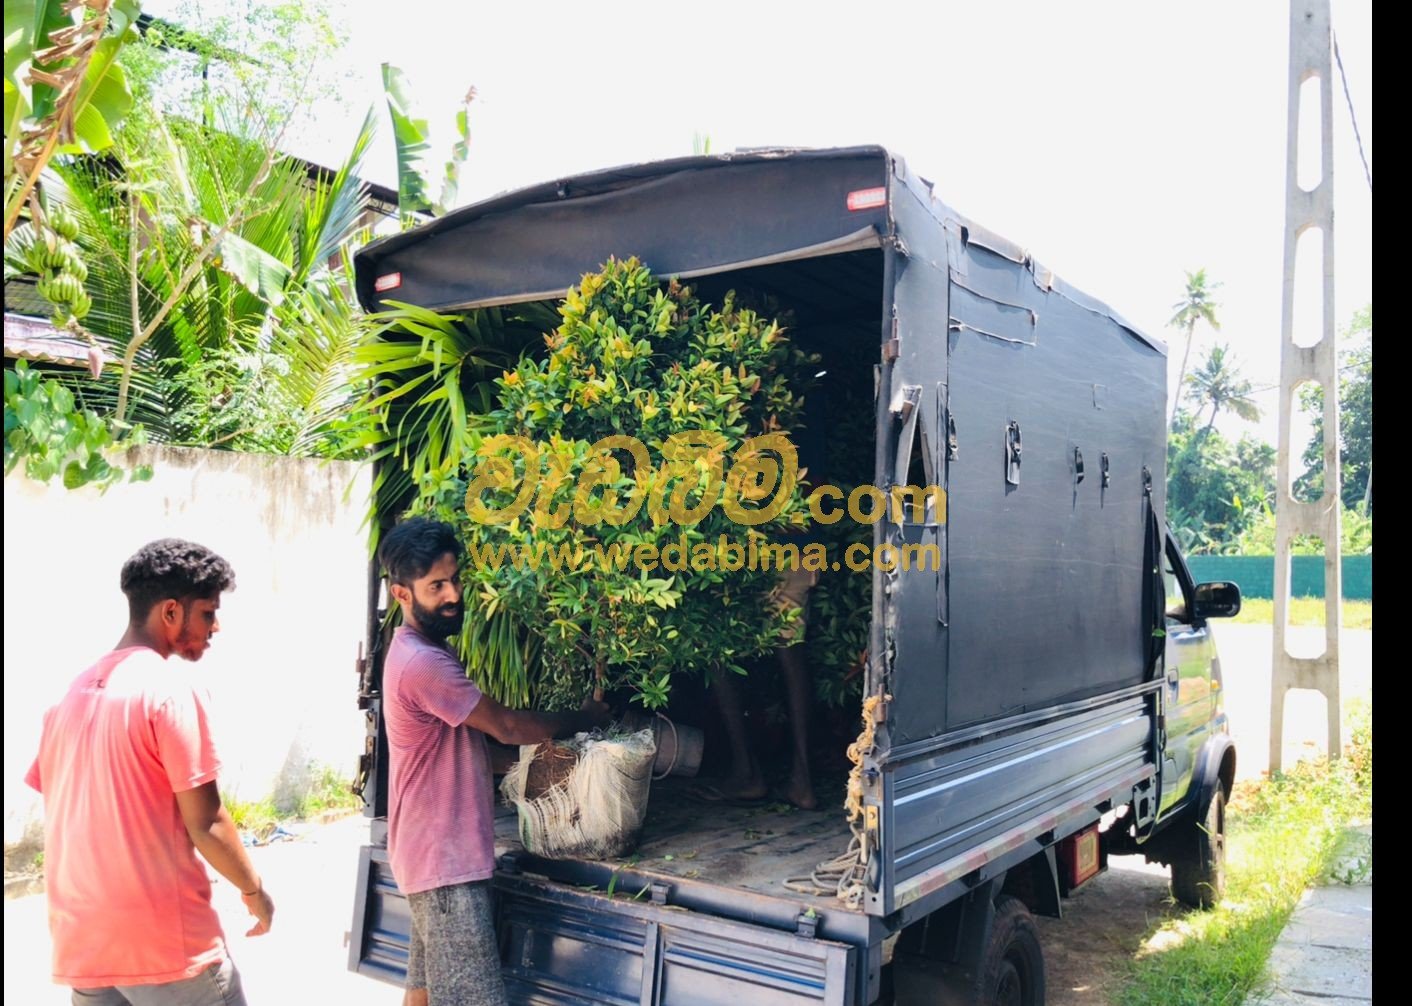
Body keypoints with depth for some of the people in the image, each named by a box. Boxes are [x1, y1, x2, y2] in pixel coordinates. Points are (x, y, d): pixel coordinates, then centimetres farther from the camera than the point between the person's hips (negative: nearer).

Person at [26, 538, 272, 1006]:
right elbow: (205, 824, -15)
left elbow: (66, 815, 13)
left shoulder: (74, 693, 8)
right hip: (167, 945, -7)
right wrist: (254, 890, 0)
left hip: (83, 947, 7)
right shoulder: (171, 687, -14)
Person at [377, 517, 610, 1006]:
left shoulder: (422, 651, 11)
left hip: (436, 850, 10)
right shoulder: (422, 663, -22)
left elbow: (483, 725, 16)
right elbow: (508, 727, -16)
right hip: (445, 857, -10)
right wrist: (582, 718, -2)